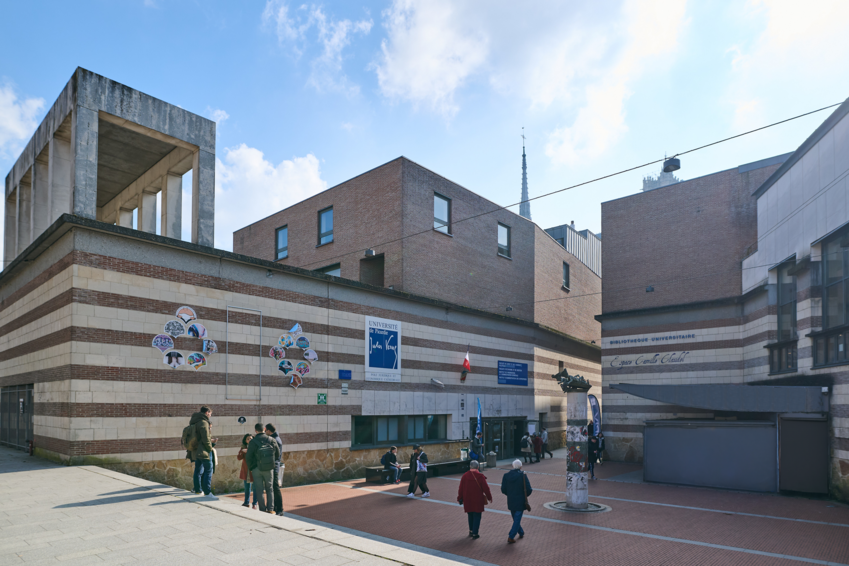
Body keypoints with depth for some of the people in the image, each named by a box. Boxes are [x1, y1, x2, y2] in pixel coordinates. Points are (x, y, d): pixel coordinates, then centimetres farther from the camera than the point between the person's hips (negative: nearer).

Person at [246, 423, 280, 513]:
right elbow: (278, 453, 4)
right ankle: (270, 509, 10)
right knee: (269, 488, 15)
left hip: (257, 468, -2)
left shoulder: (253, 442, -9)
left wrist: (250, 468, 8)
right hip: (269, 468, 2)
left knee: (259, 490, 8)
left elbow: (248, 457, -7)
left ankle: (263, 510, 9)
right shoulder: (271, 440, -3)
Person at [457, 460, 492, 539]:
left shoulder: (465, 476, -2)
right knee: (477, 516, 6)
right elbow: (486, 488, -9)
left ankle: (471, 531, 29)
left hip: (467, 500, 4)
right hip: (478, 500, -4)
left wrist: (459, 499, 11)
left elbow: (461, 488, 2)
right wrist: (489, 497, 5)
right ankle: (475, 533, 6)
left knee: (470, 516, 19)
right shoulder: (480, 476, -12)